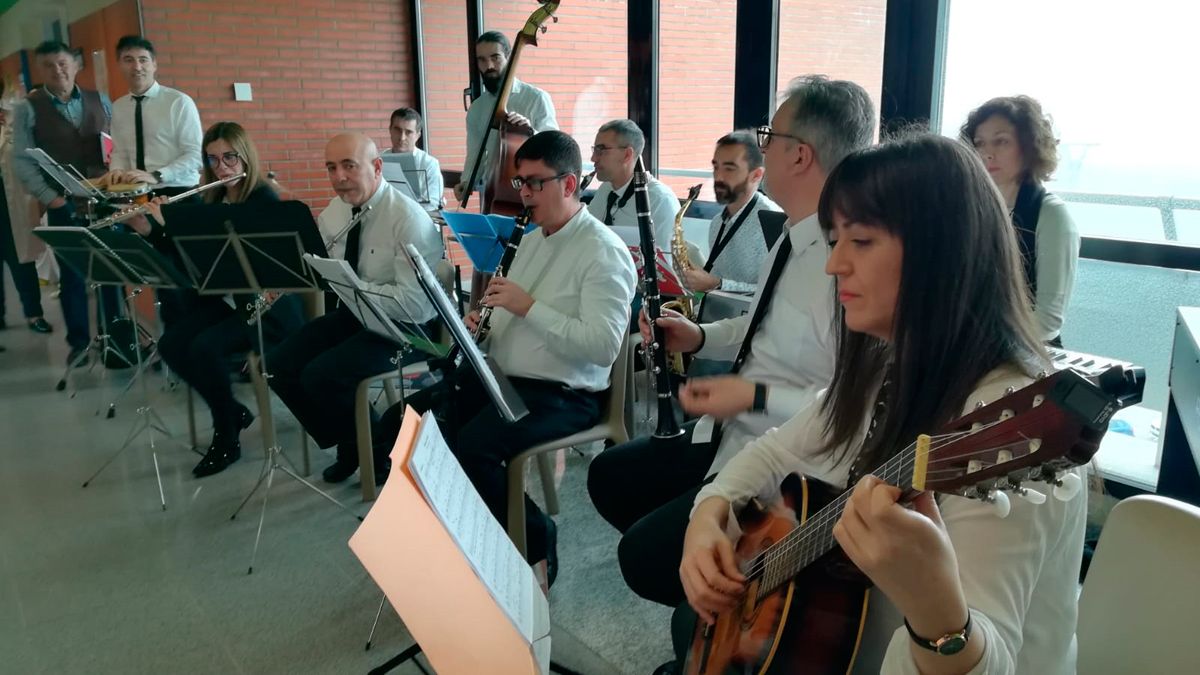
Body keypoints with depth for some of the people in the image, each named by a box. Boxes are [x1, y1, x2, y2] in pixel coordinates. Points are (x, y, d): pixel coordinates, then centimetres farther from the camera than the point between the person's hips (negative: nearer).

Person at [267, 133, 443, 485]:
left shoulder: (409, 219, -21)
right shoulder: (335, 210, 4)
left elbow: (416, 304, -28)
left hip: (403, 325, -8)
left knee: (321, 375, -24)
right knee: (280, 364, -5)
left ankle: (381, 451, 2)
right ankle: (348, 444, 13)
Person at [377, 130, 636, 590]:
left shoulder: (604, 252, -13)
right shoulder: (532, 239, 15)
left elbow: (604, 346, -23)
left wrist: (529, 305, -23)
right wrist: (479, 328, 1)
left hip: (562, 393, -8)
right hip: (499, 374, 9)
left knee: (470, 449, -31)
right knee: (400, 423, -3)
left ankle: (537, 544, -5)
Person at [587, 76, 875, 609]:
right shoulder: (793, 240, 6)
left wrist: (757, 398, -27)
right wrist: (700, 337, 8)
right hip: (729, 435, 10)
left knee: (644, 555, -15)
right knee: (609, 476, 16)